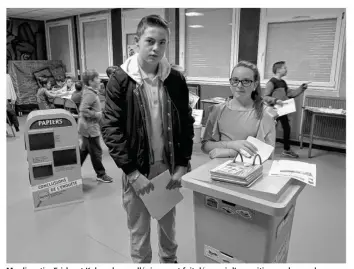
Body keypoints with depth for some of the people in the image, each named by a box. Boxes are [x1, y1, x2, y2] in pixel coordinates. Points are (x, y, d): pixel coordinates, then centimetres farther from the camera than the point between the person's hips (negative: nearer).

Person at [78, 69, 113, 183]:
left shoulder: (89, 92, 11)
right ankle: (101, 174, 15)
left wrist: (98, 113, 13)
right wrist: (97, 114, -20)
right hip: (90, 128, -10)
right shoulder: (90, 94, -20)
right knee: (96, 152, 2)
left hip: (87, 127, 10)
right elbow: (83, 110, -29)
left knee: (84, 150, 19)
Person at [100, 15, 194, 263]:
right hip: (136, 170, -2)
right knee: (139, 229, 14)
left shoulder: (176, 80, -2)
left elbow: (187, 125, 2)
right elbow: (111, 129, -12)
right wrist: (132, 172, -17)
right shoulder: (120, 80, -10)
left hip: (169, 167, 3)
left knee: (168, 223, 22)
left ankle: (170, 260, 48)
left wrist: (182, 165, -5)